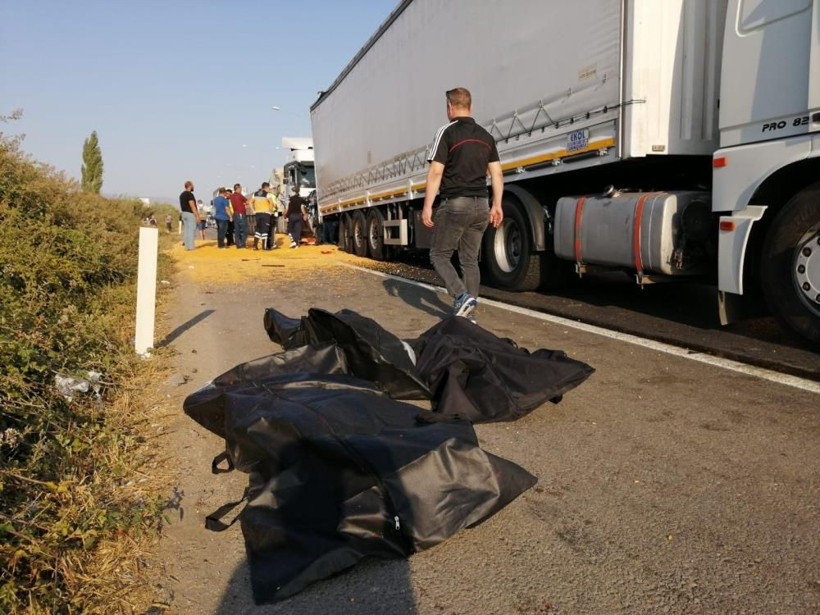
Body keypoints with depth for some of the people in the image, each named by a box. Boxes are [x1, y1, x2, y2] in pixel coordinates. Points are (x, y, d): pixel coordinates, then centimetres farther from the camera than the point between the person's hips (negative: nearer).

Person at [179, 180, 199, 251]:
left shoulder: (182, 194, 14)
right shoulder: (189, 194, -15)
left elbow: (182, 205, 17)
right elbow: (192, 206, -19)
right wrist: (197, 215, -17)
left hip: (184, 213, 9)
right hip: (190, 213, -9)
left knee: (186, 230, 10)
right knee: (191, 230, -6)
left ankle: (186, 246, 13)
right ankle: (190, 246, -6)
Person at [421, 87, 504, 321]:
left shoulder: (447, 132, -6)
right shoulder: (486, 136, 13)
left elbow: (436, 173, -12)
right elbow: (497, 174, 11)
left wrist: (427, 206, -10)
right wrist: (496, 205, 15)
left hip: (455, 204, -6)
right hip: (480, 205, 6)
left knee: (439, 255, 6)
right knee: (470, 260, 11)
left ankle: (462, 296, -14)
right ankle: (469, 313, 11)